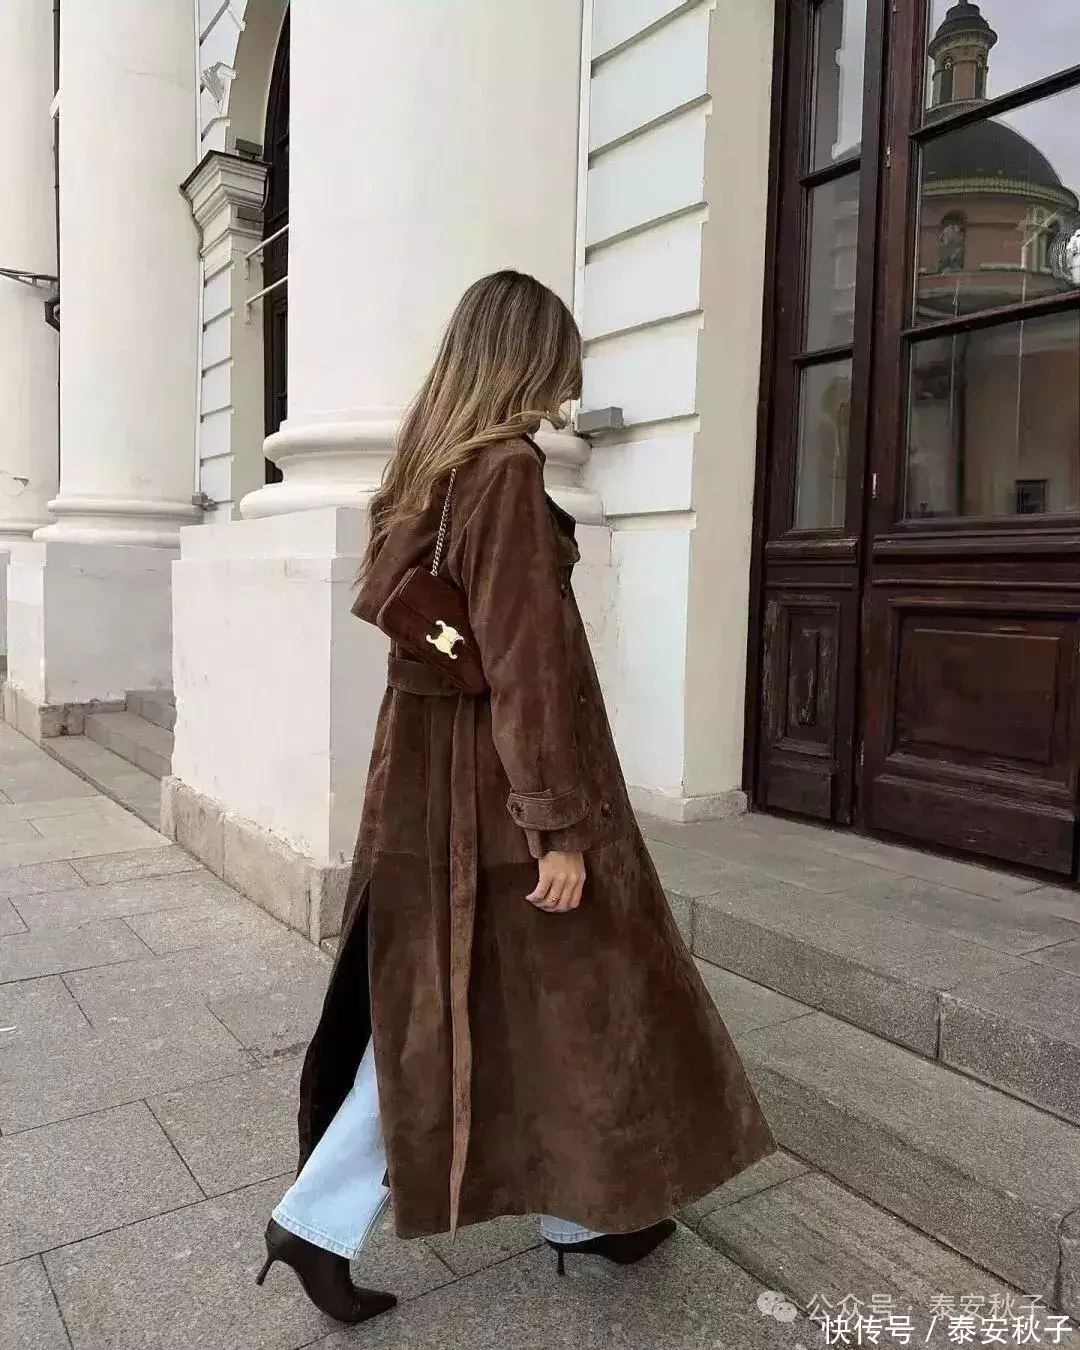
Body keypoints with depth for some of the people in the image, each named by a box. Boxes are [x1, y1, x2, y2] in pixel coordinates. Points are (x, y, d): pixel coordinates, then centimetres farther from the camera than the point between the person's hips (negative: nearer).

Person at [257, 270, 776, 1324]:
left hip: (423, 764, 9)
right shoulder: (508, 470, -18)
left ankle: (318, 1221, 29)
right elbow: (528, 662, -23)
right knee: (562, 989, 11)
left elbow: (385, 599, 16)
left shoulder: (427, 465, 9)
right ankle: (581, 1210, 33)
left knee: (431, 1003, 19)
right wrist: (562, 826, -19)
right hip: (497, 782, -9)